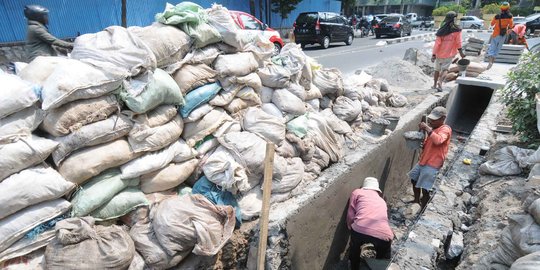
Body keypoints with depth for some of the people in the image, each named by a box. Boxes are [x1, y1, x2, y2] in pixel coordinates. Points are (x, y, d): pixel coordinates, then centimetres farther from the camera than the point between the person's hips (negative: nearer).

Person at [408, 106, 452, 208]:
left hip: (432, 165, -10)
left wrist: (427, 128, -32)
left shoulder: (445, 129, -14)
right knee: (414, 179, 22)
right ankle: (416, 201, 40)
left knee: (425, 189, -8)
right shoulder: (433, 128, 14)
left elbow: (438, 140, -36)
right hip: (423, 161, 10)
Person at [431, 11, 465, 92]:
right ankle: (440, 82, -23)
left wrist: (433, 54, -8)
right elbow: (458, 42, -5)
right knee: (444, 69, 2)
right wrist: (461, 52, 6)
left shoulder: (442, 30, -5)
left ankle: (435, 84, 23)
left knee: (437, 69, 15)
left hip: (439, 53, 2)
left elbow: (437, 43, -9)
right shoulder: (456, 30, -8)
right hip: (449, 53, -2)